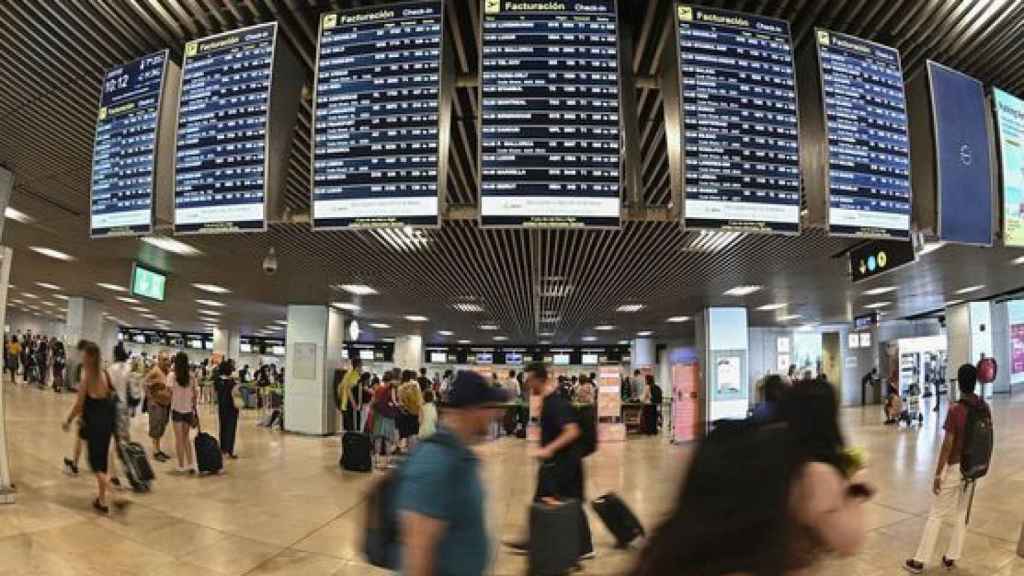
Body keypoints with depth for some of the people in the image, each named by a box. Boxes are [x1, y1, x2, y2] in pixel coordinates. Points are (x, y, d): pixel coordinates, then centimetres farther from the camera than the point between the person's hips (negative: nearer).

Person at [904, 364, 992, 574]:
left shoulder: (955, 410, -20)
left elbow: (947, 445, -19)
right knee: (962, 514, 16)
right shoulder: (985, 408, -2)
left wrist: (938, 474, -12)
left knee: (936, 515, 2)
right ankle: (951, 558, 24)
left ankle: (919, 561, 7)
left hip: (954, 468, -5)